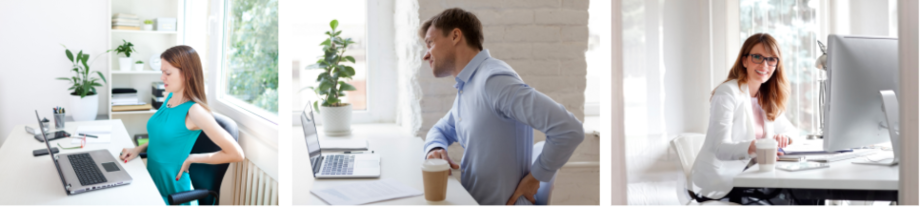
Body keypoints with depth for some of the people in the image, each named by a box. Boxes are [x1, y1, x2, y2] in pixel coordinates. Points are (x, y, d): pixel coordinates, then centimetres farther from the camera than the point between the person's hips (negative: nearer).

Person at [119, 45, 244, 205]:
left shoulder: (194, 111, -20)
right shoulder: (170, 98, 3)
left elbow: (236, 154, -22)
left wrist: (191, 159, -14)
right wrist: (139, 149, 4)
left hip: (171, 193, -7)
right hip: (152, 185, 7)